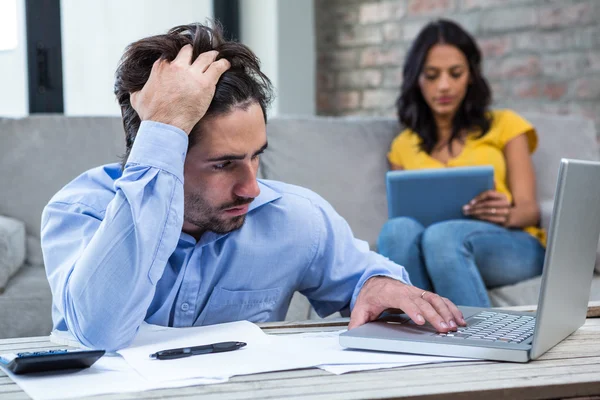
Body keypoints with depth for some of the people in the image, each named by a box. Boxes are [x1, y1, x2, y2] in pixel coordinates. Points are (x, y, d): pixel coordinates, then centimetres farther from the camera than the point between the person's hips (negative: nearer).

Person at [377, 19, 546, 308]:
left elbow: (529, 208, 7)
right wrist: (410, 216, -7)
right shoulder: (404, 146, 23)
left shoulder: (504, 125, 16)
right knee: (398, 228, -35)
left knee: (443, 235, -37)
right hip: (430, 248, 2)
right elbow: (401, 210, 19)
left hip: (512, 246, -2)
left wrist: (508, 215, -18)